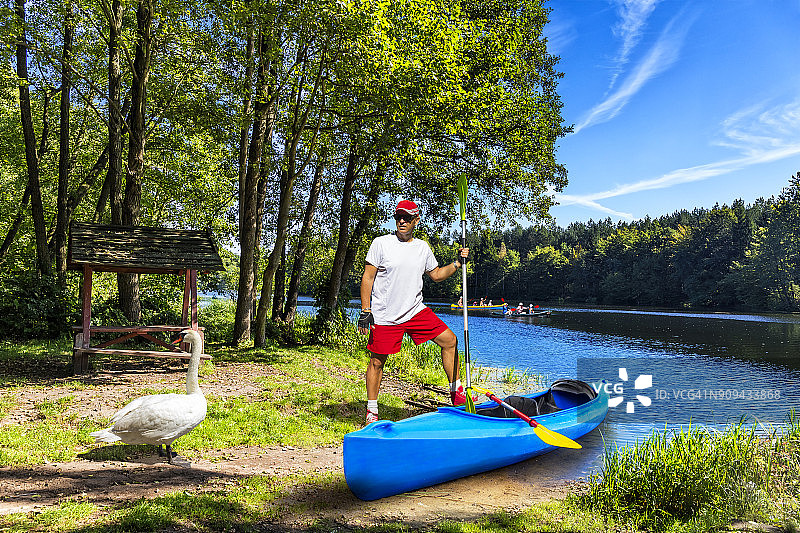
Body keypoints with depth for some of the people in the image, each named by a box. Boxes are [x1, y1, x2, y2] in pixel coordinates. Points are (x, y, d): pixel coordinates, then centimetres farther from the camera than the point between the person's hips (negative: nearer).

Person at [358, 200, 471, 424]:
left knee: (449, 340, -1)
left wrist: (457, 263, 4)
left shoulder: (423, 247, 8)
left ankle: (456, 392, 13)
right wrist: (365, 311, -11)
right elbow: (367, 277, -6)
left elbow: (436, 274, 19)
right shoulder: (381, 243, -6)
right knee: (377, 361, 2)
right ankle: (371, 411, 19)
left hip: (416, 311, 4)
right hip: (384, 317, -4)